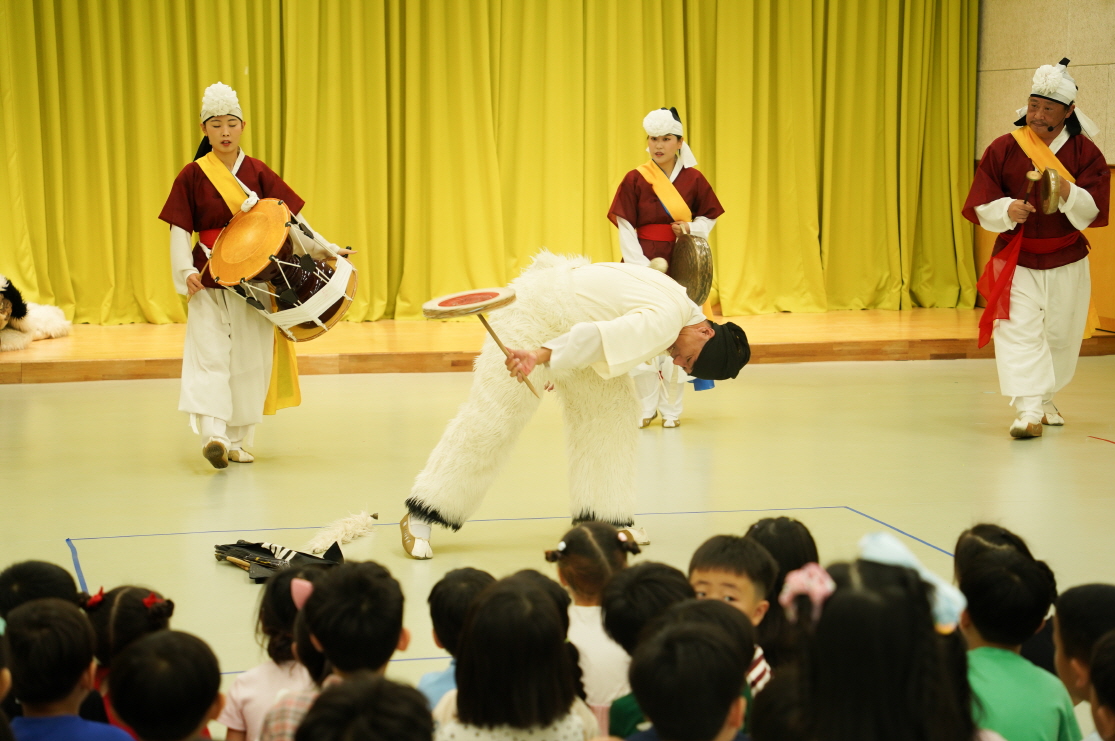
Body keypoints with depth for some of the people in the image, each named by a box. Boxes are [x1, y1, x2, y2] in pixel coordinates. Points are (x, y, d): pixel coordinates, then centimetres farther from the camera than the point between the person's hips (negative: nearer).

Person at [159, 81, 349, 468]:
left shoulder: (257, 173, 4)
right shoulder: (191, 176, 1)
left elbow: (289, 216, 3)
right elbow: (180, 230, 0)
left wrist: (324, 248, -5)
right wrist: (186, 270, -14)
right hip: (210, 278, -2)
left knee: (251, 358, 2)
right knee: (209, 353, -12)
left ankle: (237, 440, 10)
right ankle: (212, 435, -21)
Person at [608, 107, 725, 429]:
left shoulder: (693, 179, 3)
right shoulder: (634, 180, -2)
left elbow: (710, 217, 14)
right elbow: (625, 229, -4)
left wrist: (691, 228, -8)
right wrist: (641, 268, -14)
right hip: (642, 264, -1)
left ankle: (671, 408, 13)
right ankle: (645, 408, 11)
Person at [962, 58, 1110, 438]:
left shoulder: (1085, 153, -6)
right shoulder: (1003, 149, -6)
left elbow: (1093, 210, -13)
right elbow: (979, 206, -6)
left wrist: (1067, 192, -33)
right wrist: (1006, 211, -27)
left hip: (1067, 264, 2)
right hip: (1016, 261, -2)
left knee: (1061, 337, 14)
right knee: (1019, 332, -19)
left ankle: (1044, 400, 39)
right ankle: (1028, 411, -23)